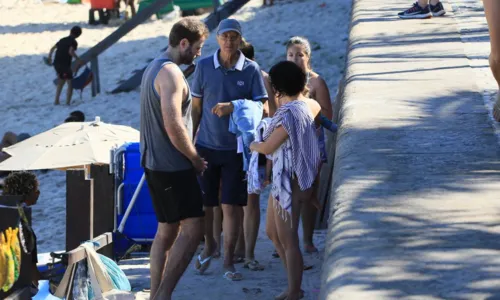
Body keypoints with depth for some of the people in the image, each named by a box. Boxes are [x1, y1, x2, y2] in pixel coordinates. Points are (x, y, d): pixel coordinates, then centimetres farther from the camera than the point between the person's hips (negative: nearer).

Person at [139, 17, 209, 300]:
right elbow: (173, 125, -24)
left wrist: (189, 155, 18)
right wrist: (196, 158, -11)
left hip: (155, 162, 10)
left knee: (167, 230, 14)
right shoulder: (171, 73, -17)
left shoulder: (154, 68, 15)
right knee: (193, 228, -9)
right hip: (173, 166, -10)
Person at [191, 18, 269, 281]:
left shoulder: (251, 70, -4)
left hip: (236, 148, -1)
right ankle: (209, 245, 34)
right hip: (206, 146, 1)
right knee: (203, 203, 8)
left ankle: (228, 261, 11)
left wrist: (233, 106, -22)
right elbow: (196, 107, 6)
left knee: (232, 206, -1)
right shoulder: (203, 66, -1)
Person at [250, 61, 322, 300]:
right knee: (273, 232, 19)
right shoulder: (308, 105, 5)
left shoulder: (289, 114, -23)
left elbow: (267, 147, -17)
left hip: (289, 181, -10)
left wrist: (253, 145, 5)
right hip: (282, 179, 10)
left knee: (287, 240, 1)